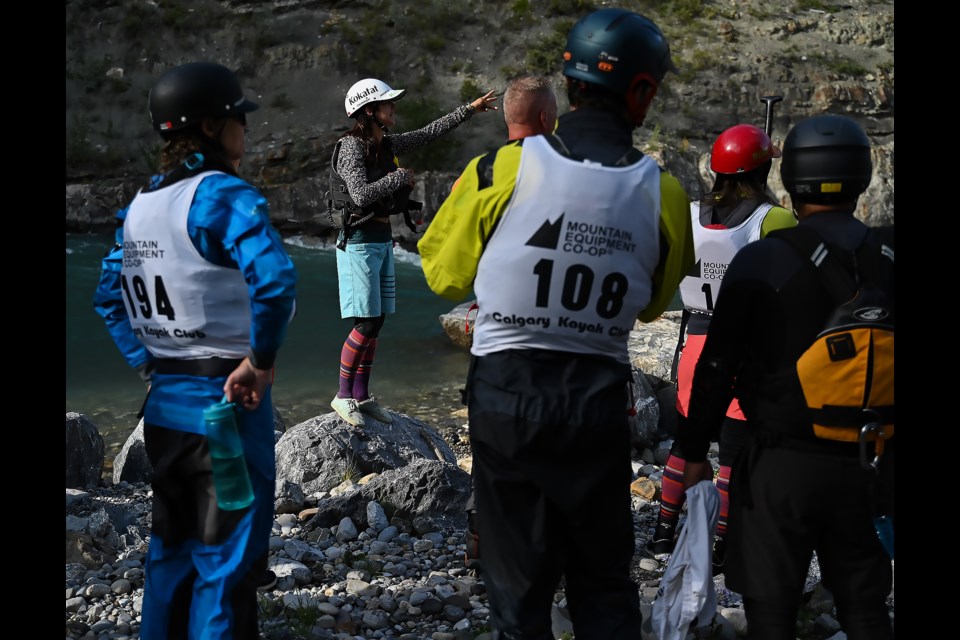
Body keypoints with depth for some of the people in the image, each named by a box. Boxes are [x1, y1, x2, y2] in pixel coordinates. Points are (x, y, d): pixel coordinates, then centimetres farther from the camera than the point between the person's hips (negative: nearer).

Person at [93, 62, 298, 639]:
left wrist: (146, 364, 15)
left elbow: (108, 297, 16)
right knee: (227, 560, 5)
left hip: (164, 405, 7)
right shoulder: (225, 196, -17)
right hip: (227, 401, -7)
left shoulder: (140, 204, 7)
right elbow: (275, 280, -33)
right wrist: (261, 361, -22)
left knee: (172, 547, 22)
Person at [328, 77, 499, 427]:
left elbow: (429, 133, 19)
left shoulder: (387, 144, 10)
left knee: (375, 323, 8)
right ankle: (342, 396, 2)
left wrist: (471, 109, 22)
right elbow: (360, 194, -24)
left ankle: (362, 396, 15)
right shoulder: (351, 147, -13)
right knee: (366, 324, -10)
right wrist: (399, 177, -13)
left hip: (382, 241, 8)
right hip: (359, 241, -8)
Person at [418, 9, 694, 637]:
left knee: (519, 583, 13)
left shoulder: (506, 168, -12)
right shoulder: (663, 193, -6)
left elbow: (445, 273, 0)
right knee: (604, 585, 18)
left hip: (507, 393, -1)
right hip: (600, 401, 1)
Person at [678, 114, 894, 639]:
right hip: (867, 463, 4)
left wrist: (695, 449, 2)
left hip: (782, 462, -4)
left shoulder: (760, 260, -10)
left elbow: (718, 365, -8)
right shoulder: (886, 256, 0)